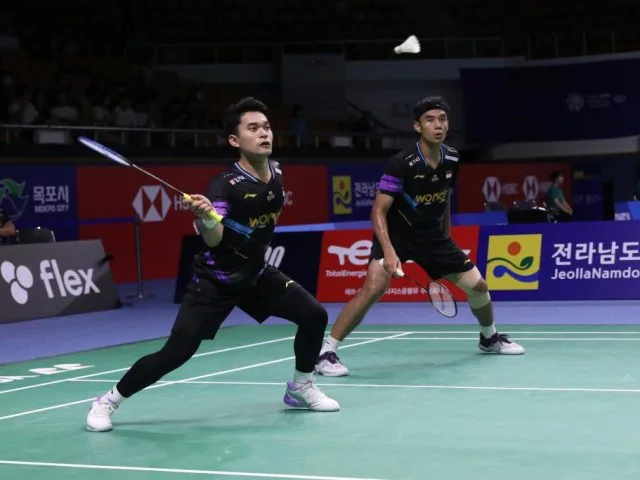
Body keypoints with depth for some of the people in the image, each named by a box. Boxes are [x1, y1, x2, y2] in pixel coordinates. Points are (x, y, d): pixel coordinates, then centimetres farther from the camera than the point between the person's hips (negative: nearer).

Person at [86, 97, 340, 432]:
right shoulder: (225, 185, -26)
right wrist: (206, 217, -60)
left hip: (255, 274, 7)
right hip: (215, 281, -6)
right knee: (176, 352, -15)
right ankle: (107, 401, 2)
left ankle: (300, 388, 21)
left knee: (314, 315, -3)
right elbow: (213, 240, -44)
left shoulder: (277, 174, -4)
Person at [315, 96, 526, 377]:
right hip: (395, 235, -6)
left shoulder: (452, 159, -5)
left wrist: (448, 244, 17)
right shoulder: (401, 164, -24)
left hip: (433, 236, 6)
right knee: (374, 288, -29)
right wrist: (389, 251, -34)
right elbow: (379, 211, -22)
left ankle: (490, 338, 38)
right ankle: (326, 352, -21)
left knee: (478, 285, 8)